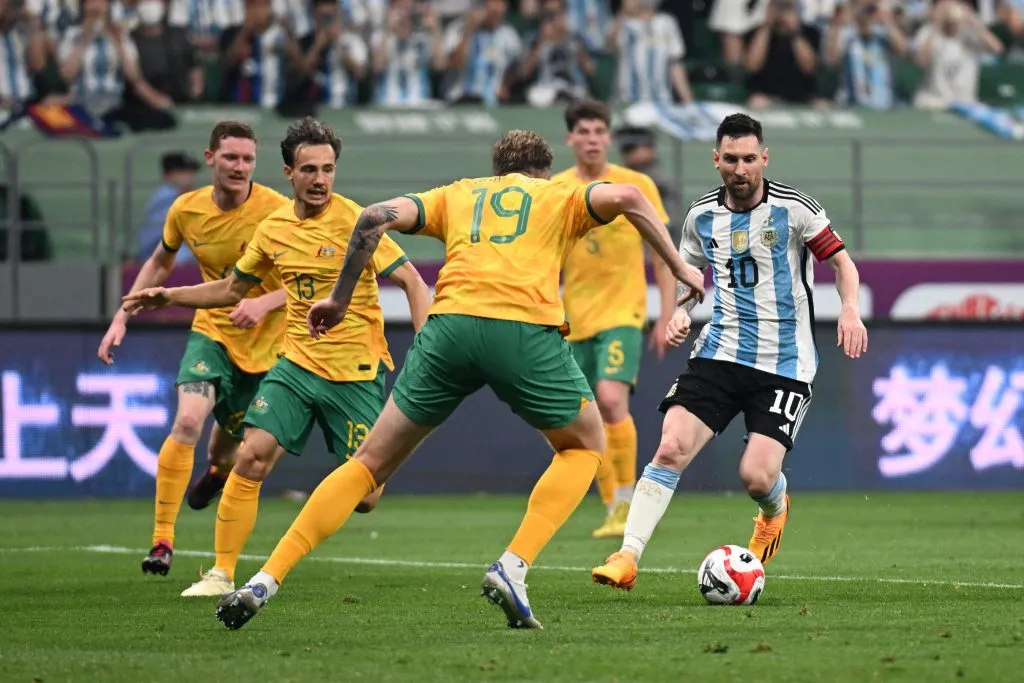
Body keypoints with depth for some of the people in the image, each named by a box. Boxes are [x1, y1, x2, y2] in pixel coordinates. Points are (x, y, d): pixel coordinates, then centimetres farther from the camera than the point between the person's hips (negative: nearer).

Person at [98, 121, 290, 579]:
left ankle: (216, 471, 55)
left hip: (266, 342, -1)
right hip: (212, 331, 1)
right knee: (188, 420, -23)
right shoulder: (186, 210, -6)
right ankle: (162, 539, -20)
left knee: (229, 439, 13)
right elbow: (160, 262, 13)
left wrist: (264, 303, -29)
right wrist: (122, 317, 7)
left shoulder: (276, 211, -17)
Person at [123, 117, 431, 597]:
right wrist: (167, 297, 14)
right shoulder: (274, 229, 5)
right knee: (250, 458, -12)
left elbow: (411, 282, -13)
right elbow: (231, 290, 22)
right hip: (297, 364, 4)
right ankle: (222, 574, -2)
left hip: (356, 373, -4)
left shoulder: (353, 221, -12)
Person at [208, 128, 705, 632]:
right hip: (526, 327, -2)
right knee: (585, 447, 23)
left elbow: (377, 217, 15)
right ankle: (513, 569, 4)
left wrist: (341, 298, 19)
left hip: (450, 322, 2)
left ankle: (265, 581, 2)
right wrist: (678, 266, 11)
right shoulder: (561, 197, 25)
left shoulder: (458, 195, 30)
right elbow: (625, 197, 5)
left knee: (371, 462, 13)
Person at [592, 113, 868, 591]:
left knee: (757, 477, -13)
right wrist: (679, 313, 1)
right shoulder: (702, 216, 6)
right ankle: (628, 557, -17)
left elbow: (842, 262, 2)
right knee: (671, 448, -17)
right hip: (719, 352, 3)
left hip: (784, 364, -3)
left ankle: (774, 512, 26)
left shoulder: (792, 208, -6)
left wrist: (850, 310, -16)